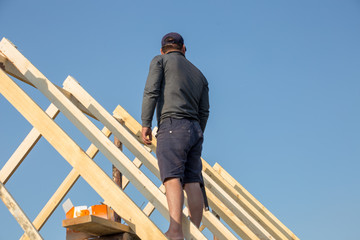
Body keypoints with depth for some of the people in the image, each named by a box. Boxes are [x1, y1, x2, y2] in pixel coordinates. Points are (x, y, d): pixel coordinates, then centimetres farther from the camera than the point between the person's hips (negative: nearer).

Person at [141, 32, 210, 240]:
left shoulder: (160, 60, 12)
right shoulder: (199, 74, 28)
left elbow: (151, 91, -3)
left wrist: (146, 124, -2)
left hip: (172, 125, -6)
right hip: (195, 129, 6)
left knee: (172, 176, -19)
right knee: (193, 181, 1)